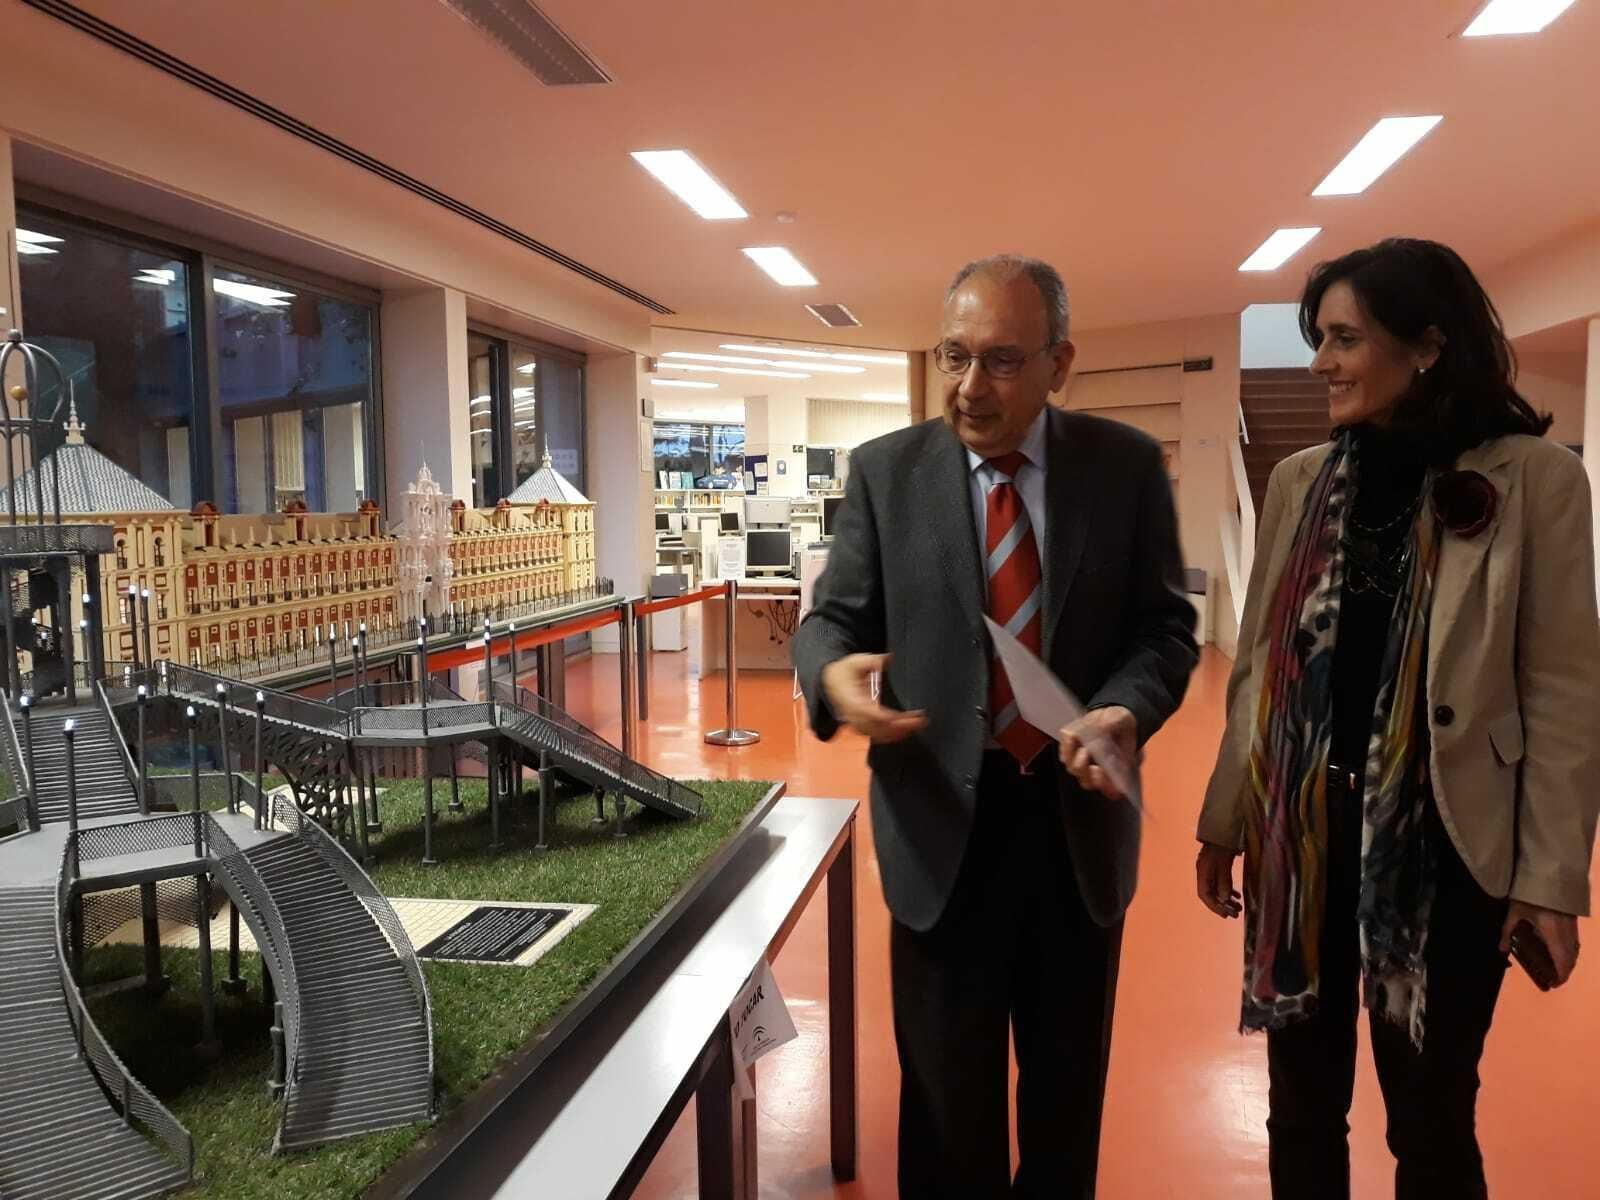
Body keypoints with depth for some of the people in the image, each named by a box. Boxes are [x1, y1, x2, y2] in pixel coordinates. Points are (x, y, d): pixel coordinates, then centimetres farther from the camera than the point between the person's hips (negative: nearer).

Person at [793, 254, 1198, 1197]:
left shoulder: (1127, 465, -2)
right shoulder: (885, 471, -2)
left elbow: (1166, 624, 0)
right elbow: (835, 616, 0)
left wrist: (1127, 708, -21)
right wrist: (834, 671, -24)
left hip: (1079, 813, 1)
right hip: (943, 816, -1)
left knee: (1069, 1082, 20)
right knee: (947, 1089, 14)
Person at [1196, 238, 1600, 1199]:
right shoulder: (1301, 481, 4)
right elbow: (1260, 667, 7)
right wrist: (1224, 821, 9)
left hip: (1444, 841, -3)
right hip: (1303, 829, 4)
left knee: (1430, 1114, 13)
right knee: (1303, 1102, 16)